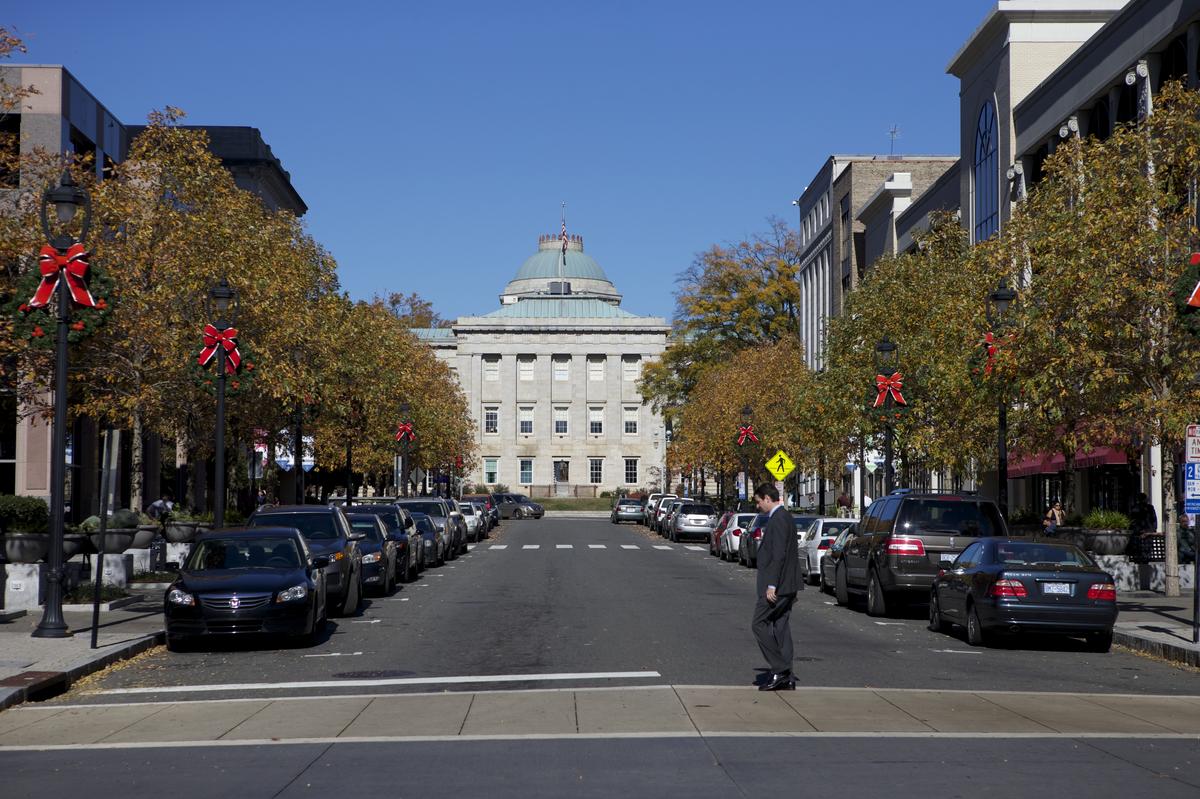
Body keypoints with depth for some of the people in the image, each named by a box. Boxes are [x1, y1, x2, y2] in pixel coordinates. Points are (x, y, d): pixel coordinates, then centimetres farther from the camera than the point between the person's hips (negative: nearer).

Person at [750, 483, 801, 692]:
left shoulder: (777, 520, -15)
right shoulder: (785, 518, 17)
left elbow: (779, 555, -22)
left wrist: (771, 586, -23)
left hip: (777, 586, -10)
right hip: (786, 586, 10)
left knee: (759, 624, -6)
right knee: (781, 627, 10)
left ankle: (779, 670, -8)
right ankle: (786, 678, 10)